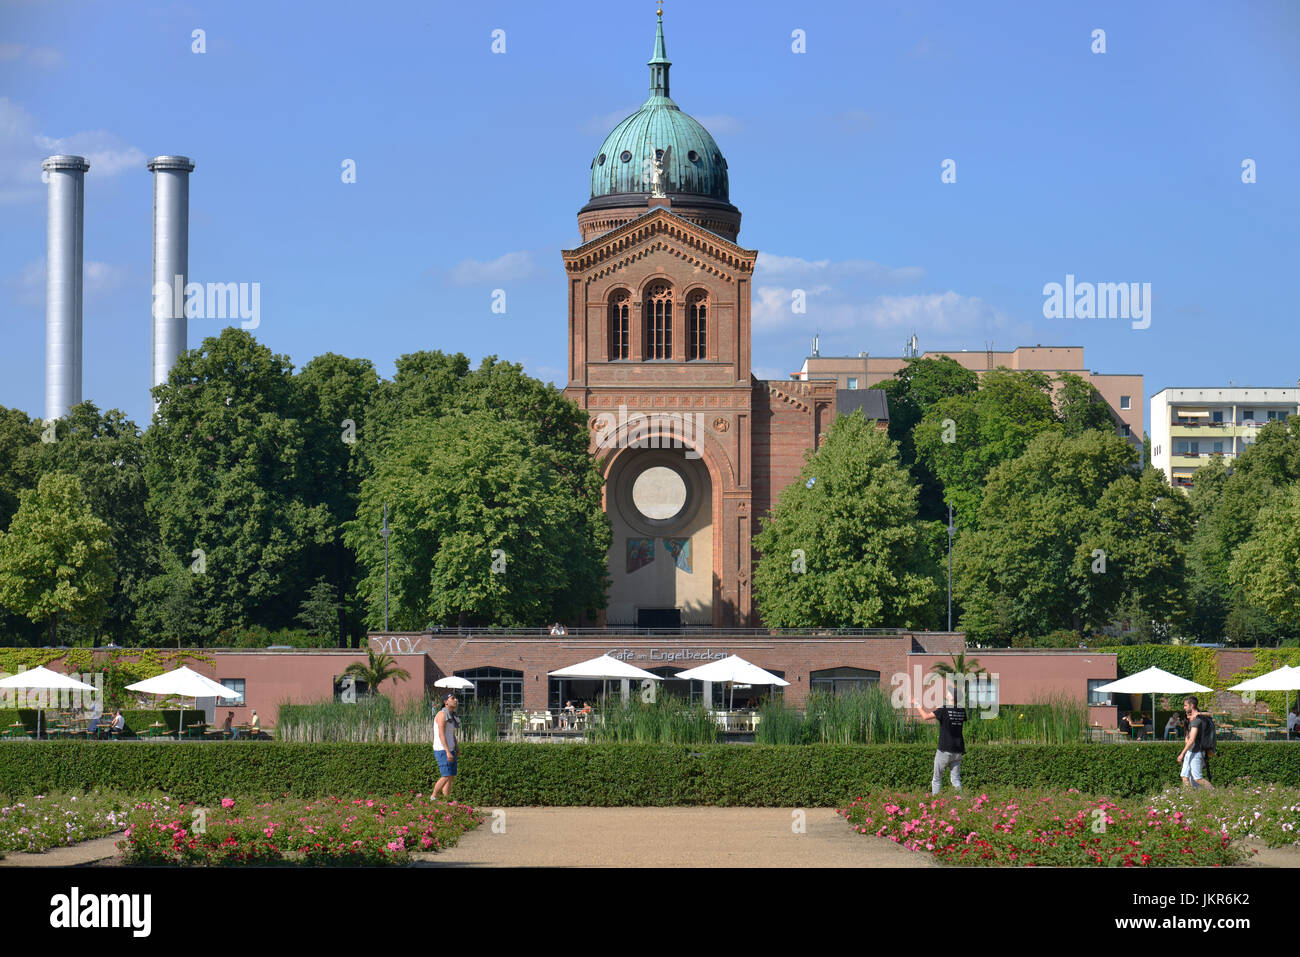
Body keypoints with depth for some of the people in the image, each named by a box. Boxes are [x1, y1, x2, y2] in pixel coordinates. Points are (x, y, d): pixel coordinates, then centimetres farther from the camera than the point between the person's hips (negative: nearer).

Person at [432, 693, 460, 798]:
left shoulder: (452, 716, 15)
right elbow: (441, 734, -20)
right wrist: (448, 752, -25)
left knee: (450, 777, 4)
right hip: (442, 750, -9)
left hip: (450, 750, 9)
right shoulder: (442, 714, -12)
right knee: (446, 776, -13)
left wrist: (457, 750, 9)